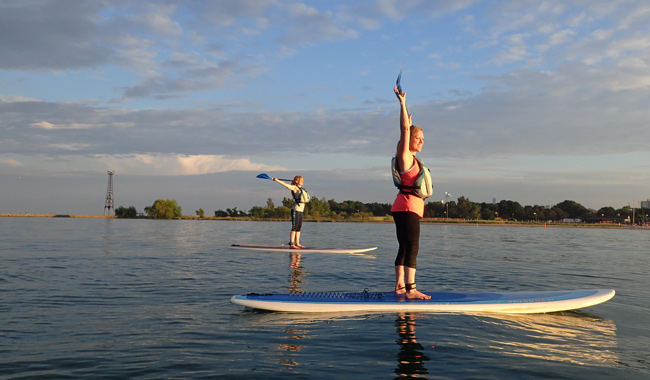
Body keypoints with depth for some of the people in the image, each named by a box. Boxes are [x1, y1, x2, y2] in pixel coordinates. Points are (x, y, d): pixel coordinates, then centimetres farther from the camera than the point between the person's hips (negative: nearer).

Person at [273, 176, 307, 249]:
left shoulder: (300, 188, 17)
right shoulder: (294, 187, -6)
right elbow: (286, 185, -16)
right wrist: (277, 180, -24)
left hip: (300, 211, 8)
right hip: (296, 210, -8)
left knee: (299, 228, 9)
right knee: (294, 228, -10)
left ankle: (297, 243, 14)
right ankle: (291, 244, -11)